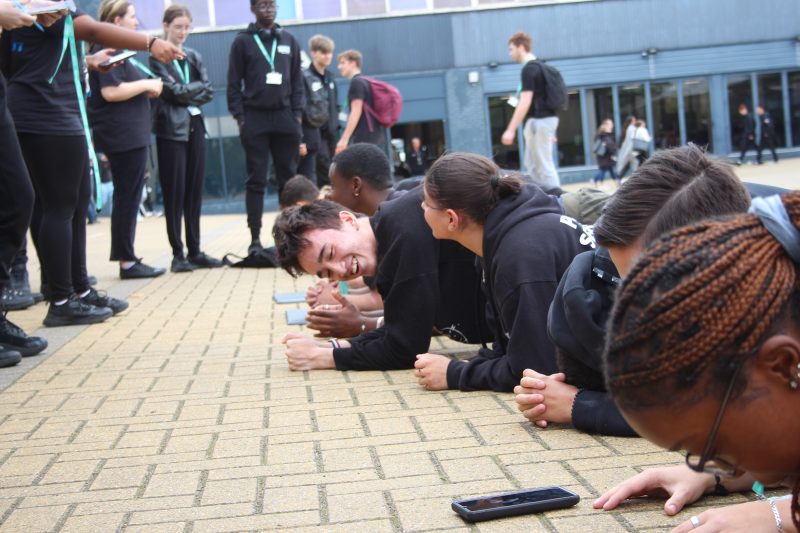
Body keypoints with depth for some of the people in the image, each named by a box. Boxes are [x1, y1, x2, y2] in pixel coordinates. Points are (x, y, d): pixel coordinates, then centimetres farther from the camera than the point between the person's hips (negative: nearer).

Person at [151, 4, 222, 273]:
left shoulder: (194, 57, 14)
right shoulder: (158, 57, -2)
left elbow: (209, 92, 5)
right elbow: (173, 90, -12)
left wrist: (186, 95, -8)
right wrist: (197, 86, 0)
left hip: (195, 126, 5)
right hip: (171, 129, -5)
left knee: (195, 190, 6)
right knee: (175, 191, -4)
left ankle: (195, 251, 11)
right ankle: (178, 254, 0)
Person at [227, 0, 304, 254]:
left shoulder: (289, 40, 11)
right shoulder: (242, 41, 3)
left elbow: (297, 80, 11)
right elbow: (234, 83, 1)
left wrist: (297, 114, 2)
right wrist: (240, 117, -7)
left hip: (284, 117, 3)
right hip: (254, 118, -2)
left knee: (288, 178, 4)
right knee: (256, 180, -1)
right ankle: (255, 237, 1)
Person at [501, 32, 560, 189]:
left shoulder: (529, 69, -14)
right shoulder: (539, 67, 17)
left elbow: (525, 102, -21)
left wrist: (511, 129, -21)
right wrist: (550, 130, 26)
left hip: (539, 121, -10)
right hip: (545, 119, 10)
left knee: (544, 166, -6)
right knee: (532, 165, 15)